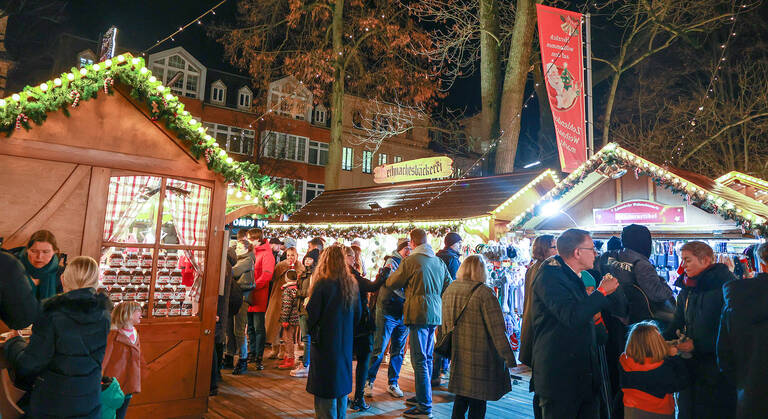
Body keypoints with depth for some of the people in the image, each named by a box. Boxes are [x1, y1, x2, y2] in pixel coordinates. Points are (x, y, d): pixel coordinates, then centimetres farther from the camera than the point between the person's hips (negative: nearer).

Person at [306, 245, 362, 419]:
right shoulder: (352, 284, 2)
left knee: (325, 387, 5)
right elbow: (358, 314, 8)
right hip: (345, 341, 6)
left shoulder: (322, 284, -17)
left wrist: (311, 330, 5)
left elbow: (311, 314, -14)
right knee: (341, 384, 18)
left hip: (325, 342, -6)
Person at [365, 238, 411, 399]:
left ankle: (393, 383, 23)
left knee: (398, 351, 12)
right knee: (379, 349, 0)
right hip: (387, 311, -6)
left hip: (403, 313, 6)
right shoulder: (392, 261, -7)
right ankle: (369, 382, 14)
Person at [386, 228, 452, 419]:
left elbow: (391, 283, -1)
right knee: (427, 357, 18)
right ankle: (424, 396, 31)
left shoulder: (410, 261, -11)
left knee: (419, 360, -3)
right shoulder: (439, 262, 9)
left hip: (418, 314, -7)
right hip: (435, 314, 7)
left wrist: (392, 272, 20)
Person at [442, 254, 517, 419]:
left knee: (461, 396, 20)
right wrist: (509, 357, -8)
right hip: (480, 357, -6)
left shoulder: (449, 290, 3)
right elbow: (497, 330, -16)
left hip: (458, 355, 6)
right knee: (477, 403, 6)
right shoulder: (484, 293, -18)